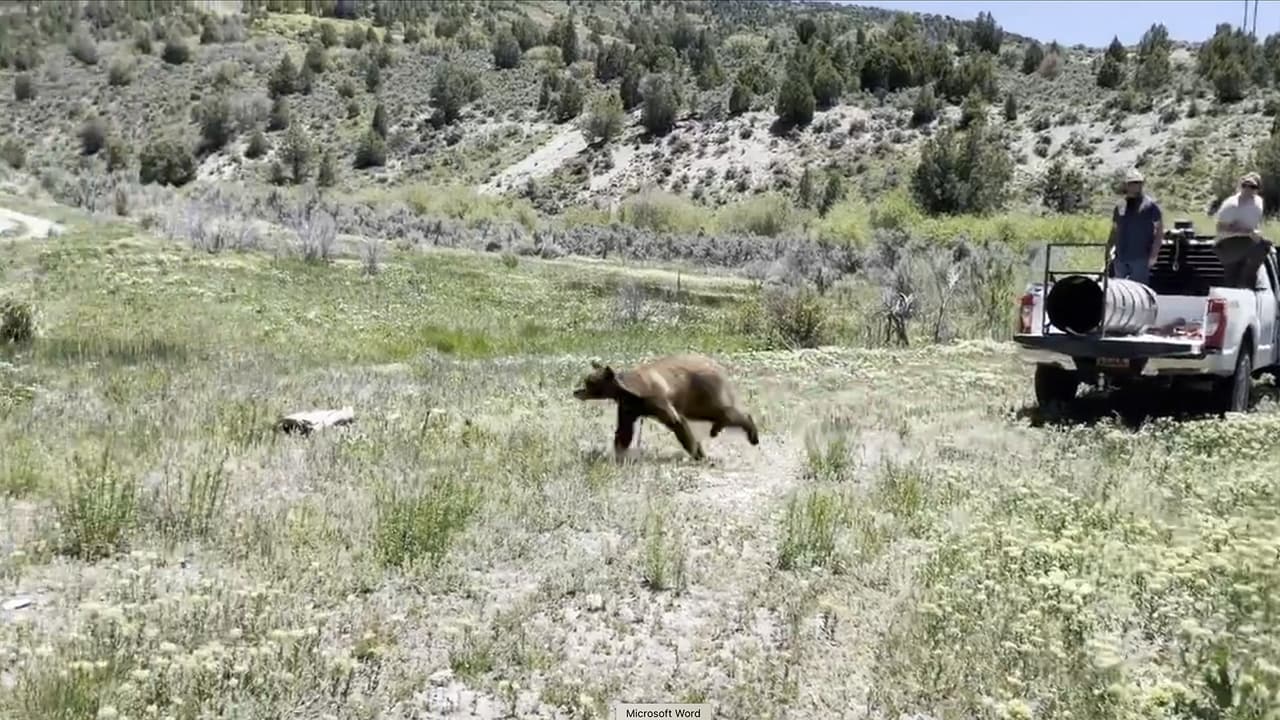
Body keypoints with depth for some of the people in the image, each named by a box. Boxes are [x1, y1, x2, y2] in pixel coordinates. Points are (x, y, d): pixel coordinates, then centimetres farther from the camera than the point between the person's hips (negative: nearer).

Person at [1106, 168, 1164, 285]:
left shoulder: (1151, 205, 0)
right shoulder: (1119, 206, 14)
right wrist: (1108, 250, 9)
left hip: (1140, 258, -5)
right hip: (1120, 258, 5)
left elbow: (1159, 231, -3)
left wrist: (1154, 255, -11)